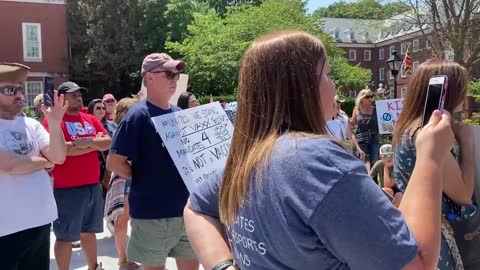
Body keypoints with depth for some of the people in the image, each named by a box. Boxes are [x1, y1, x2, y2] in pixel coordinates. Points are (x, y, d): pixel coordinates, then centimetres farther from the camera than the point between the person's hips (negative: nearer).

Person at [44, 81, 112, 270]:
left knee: (89, 231, 19)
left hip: (93, 186, 7)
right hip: (67, 189, -6)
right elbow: (62, 149, -21)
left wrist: (88, 141, -16)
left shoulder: (91, 119, 12)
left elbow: (108, 142, 3)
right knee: (65, 236, 4)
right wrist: (95, 144, -10)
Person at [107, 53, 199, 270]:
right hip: (152, 213, -6)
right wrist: (145, 180, -5)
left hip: (186, 208, 6)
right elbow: (114, 163, -15)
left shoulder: (179, 115, 7)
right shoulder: (139, 115, -12)